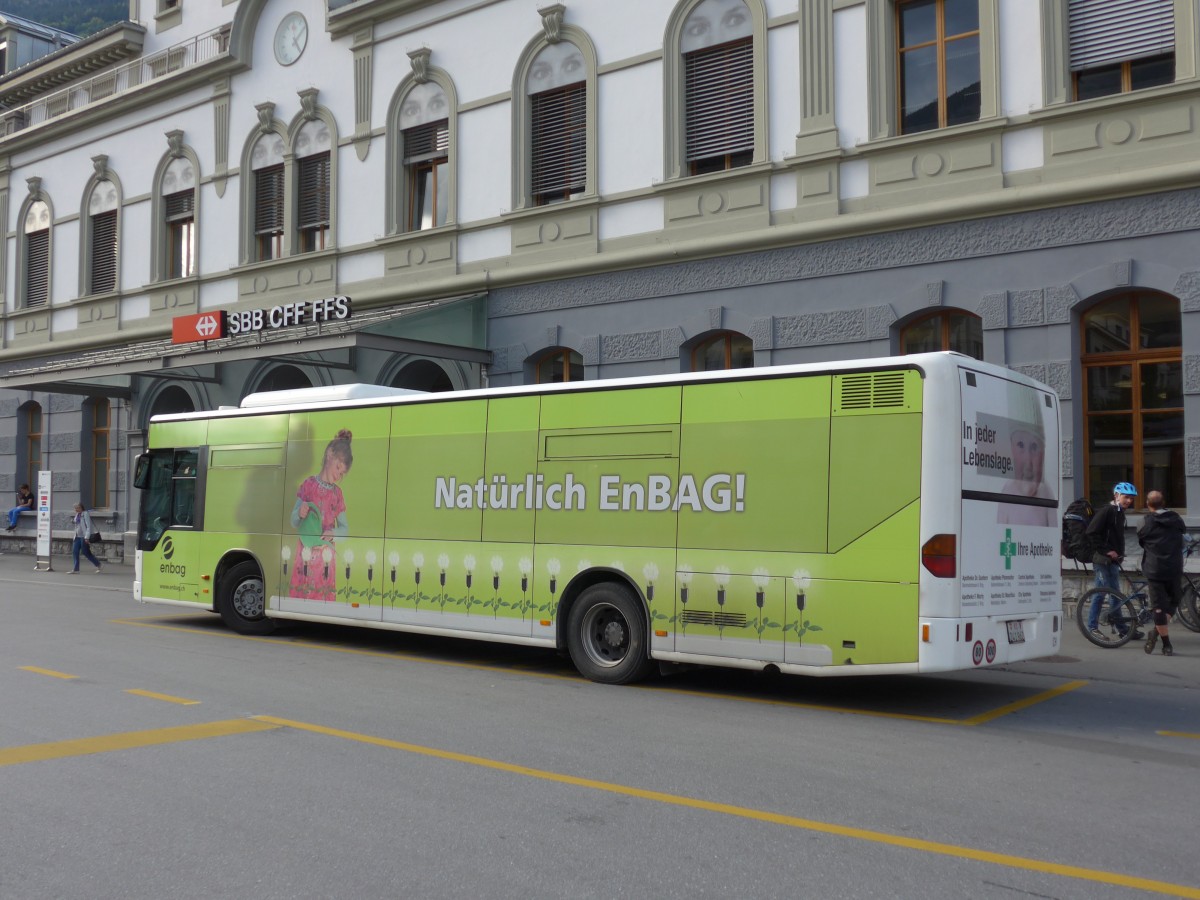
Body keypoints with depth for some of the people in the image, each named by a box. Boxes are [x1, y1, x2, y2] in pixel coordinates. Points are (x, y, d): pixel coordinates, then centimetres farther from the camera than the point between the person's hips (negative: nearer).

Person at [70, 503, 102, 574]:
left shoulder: (85, 514, -13)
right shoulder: (77, 515, 11)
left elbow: (88, 526, -16)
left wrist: (86, 537, -21)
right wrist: (75, 536, 18)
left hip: (84, 537, -8)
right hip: (77, 537, 8)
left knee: (86, 553, -1)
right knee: (75, 552, -1)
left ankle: (98, 565, 15)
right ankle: (75, 569, 1)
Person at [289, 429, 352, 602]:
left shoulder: (337, 493, 10)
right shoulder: (309, 484, 1)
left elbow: (344, 528, 10)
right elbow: (293, 523, 2)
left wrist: (334, 533, -10)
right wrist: (300, 514, -19)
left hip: (326, 557, 3)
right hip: (305, 554, -2)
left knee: (325, 598, 0)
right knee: (302, 595, -6)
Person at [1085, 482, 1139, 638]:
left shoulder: (1120, 513, 15)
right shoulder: (1106, 511, -14)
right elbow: (1091, 533, -21)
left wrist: (1120, 553, 13)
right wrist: (1107, 551, -20)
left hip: (1112, 560, 10)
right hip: (1104, 559, -10)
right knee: (1114, 593, -5)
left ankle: (1092, 627, 17)